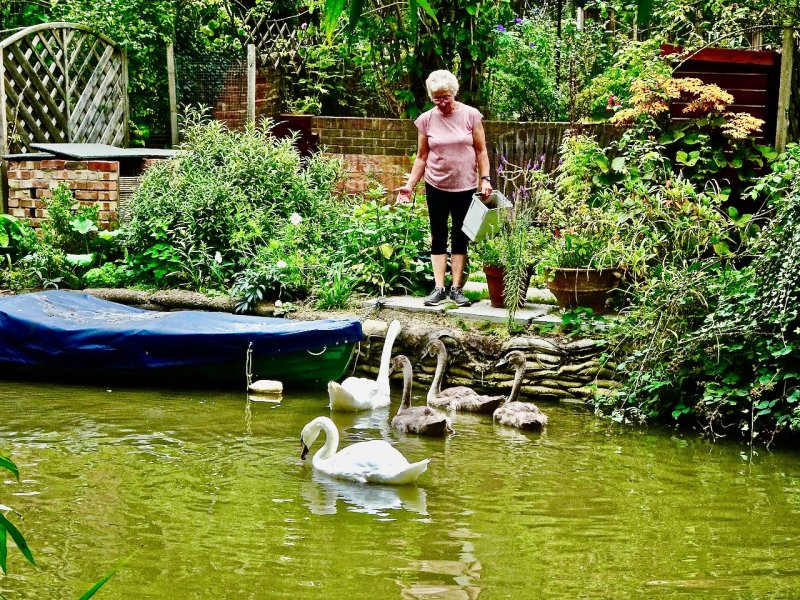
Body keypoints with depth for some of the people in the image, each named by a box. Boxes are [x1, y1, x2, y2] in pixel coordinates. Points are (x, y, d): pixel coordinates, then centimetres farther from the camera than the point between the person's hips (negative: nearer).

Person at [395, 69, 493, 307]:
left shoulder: (471, 115, -5)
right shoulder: (426, 120, -2)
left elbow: (481, 151, 0)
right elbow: (422, 157, 4)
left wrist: (485, 179, -8)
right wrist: (409, 185, -2)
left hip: (465, 187, -1)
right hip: (436, 187, 1)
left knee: (460, 237, 4)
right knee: (438, 237, 3)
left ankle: (456, 288, 8)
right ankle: (439, 288, 4)